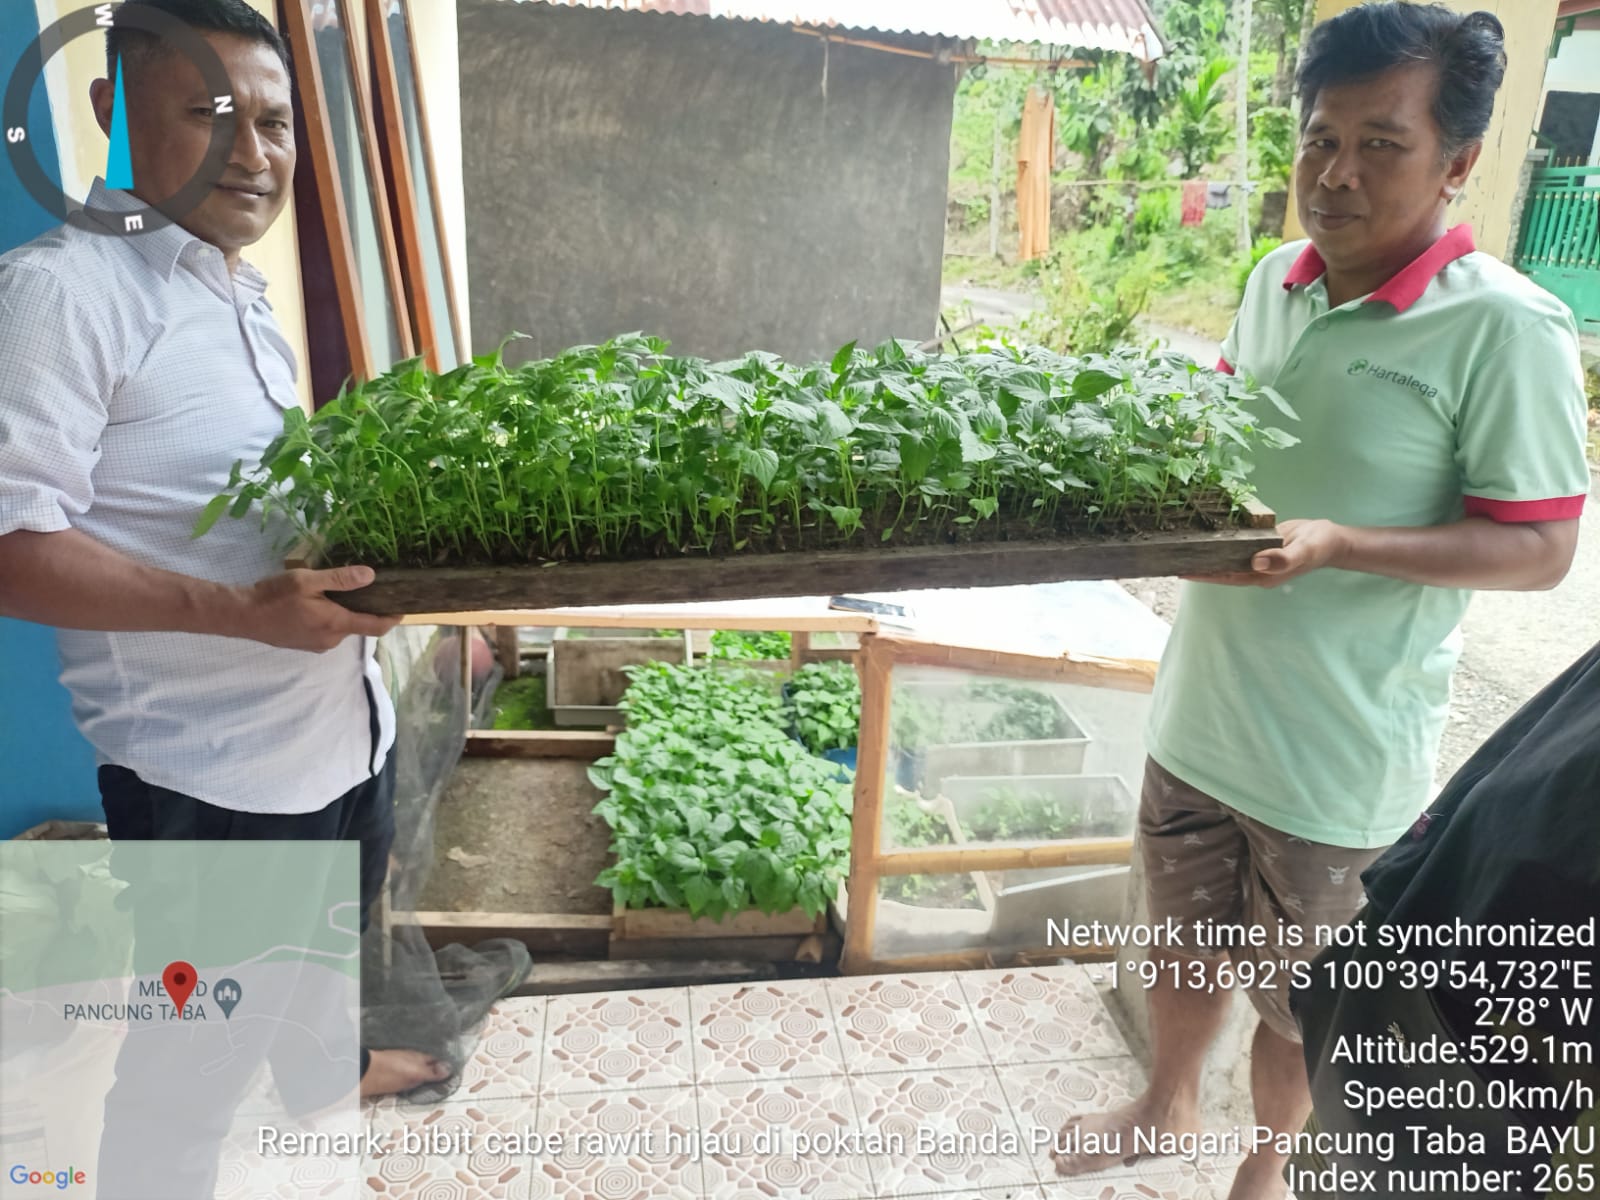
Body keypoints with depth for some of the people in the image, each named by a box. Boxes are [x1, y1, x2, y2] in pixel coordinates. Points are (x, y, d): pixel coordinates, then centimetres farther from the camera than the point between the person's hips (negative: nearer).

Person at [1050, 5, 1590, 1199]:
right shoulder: (1275, 282, 1)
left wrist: (1337, 545, -29)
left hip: (1342, 754, -5)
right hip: (1200, 709, 6)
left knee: (1298, 1006, 18)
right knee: (1185, 949, 26)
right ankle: (1169, 1104, 53)